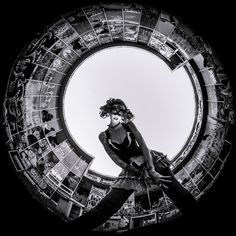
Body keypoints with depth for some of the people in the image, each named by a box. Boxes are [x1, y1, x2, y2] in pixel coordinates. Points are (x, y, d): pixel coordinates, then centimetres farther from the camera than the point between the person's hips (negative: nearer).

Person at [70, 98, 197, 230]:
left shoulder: (129, 125, 1)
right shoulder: (104, 136, -1)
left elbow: (144, 146, -6)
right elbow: (117, 160, -8)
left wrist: (152, 170, -19)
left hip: (152, 161, 2)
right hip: (131, 171, -1)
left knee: (177, 191, -10)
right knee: (106, 206, -13)